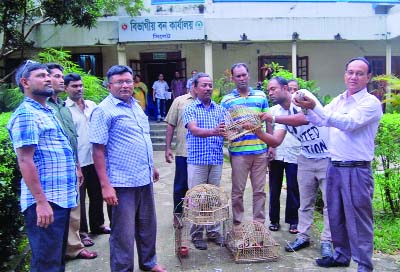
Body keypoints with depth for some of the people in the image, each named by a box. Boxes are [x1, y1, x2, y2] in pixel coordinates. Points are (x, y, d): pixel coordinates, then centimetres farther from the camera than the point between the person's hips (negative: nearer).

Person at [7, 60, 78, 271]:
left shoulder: (48, 112, 16)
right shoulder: (26, 115, -13)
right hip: (45, 202, -9)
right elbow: (25, 161, -20)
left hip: (61, 198, 9)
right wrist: (41, 202, -23)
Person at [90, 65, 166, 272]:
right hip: (122, 183, -8)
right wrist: (105, 186, -20)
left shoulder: (136, 106, 12)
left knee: (148, 226, 20)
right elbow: (98, 150, -16)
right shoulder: (104, 111, -11)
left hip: (144, 179, 8)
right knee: (124, 233, 4)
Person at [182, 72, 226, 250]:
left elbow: (226, 130, 5)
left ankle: (214, 232, 21)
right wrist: (213, 132, -33)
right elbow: (194, 130, -15)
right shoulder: (190, 109, 2)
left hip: (216, 160, 3)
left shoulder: (220, 109, 13)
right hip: (197, 160, -3)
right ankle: (197, 234, 14)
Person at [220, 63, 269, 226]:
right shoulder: (227, 100, 4)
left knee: (259, 189, 10)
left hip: (260, 150, 2)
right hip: (238, 151, -2)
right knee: (238, 190, 7)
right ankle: (237, 223, 20)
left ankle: (259, 222, 22)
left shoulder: (261, 96, 10)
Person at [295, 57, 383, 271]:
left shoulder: (371, 102, -9)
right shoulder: (338, 100, 13)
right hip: (334, 166, 7)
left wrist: (315, 106, -31)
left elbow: (348, 123, -24)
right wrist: (308, 108, -12)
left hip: (356, 170, -7)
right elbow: (319, 120, 10)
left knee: (358, 220, 1)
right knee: (336, 216, 16)